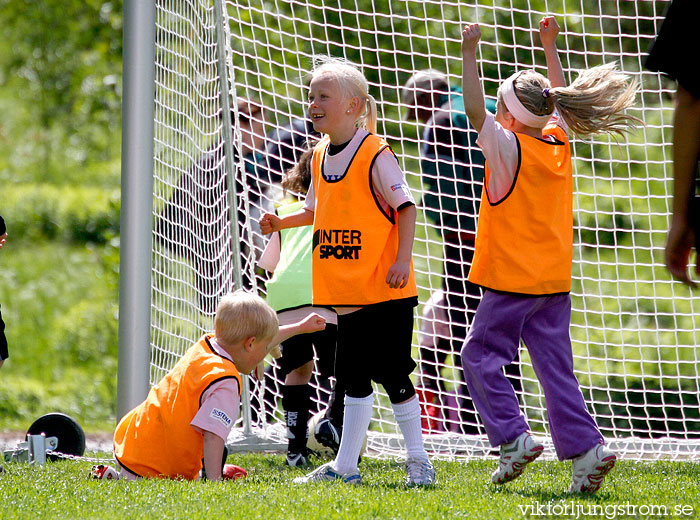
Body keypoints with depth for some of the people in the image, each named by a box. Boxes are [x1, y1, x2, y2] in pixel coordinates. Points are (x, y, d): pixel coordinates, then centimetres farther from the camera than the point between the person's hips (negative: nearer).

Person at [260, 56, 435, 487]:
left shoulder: (376, 154, -12)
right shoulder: (321, 156, 10)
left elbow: (406, 206, -10)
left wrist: (402, 259, -18)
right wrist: (282, 222, 7)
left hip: (385, 289, -7)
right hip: (345, 290, 7)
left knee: (390, 372, -3)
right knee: (352, 375, 11)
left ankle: (418, 461, 8)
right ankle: (345, 466, 15)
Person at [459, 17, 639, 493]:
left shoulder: (509, 147, -12)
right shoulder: (558, 143, 6)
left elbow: (475, 110, -21)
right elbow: (560, 100, 24)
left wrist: (470, 53, -20)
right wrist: (549, 47, 27)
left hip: (512, 280, -7)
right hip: (555, 280, 7)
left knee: (480, 355, 5)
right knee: (556, 367, 7)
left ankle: (513, 437, -5)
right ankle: (586, 449, -2)